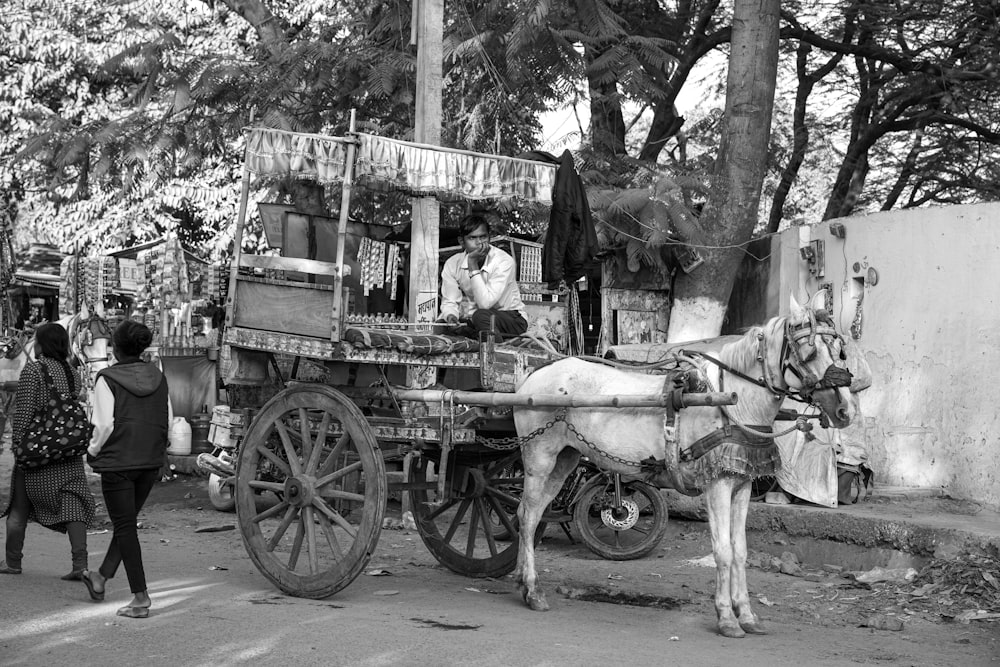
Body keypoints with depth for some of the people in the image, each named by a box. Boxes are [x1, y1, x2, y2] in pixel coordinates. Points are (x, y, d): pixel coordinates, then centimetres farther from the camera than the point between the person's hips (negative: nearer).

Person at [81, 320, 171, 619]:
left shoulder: (108, 379, -12)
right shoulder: (158, 378, 4)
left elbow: (104, 425, -15)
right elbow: (168, 420, 5)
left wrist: (93, 452, 1)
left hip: (118, 462, -6)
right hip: (152, 461, 6)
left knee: (125, 527, 0)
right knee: (127, 521, 20)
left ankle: (140, 598, -3)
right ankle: (100, 578, 35)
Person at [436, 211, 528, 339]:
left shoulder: (504, 261, -21)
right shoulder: (452, 264, -6)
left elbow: (485, 303, -27)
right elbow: (450, 302, -1)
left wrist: (473, 265, -28)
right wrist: (451, 316, -26)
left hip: (510, 318, -6)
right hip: (471, 320, 6)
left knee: (481, 315, -37)